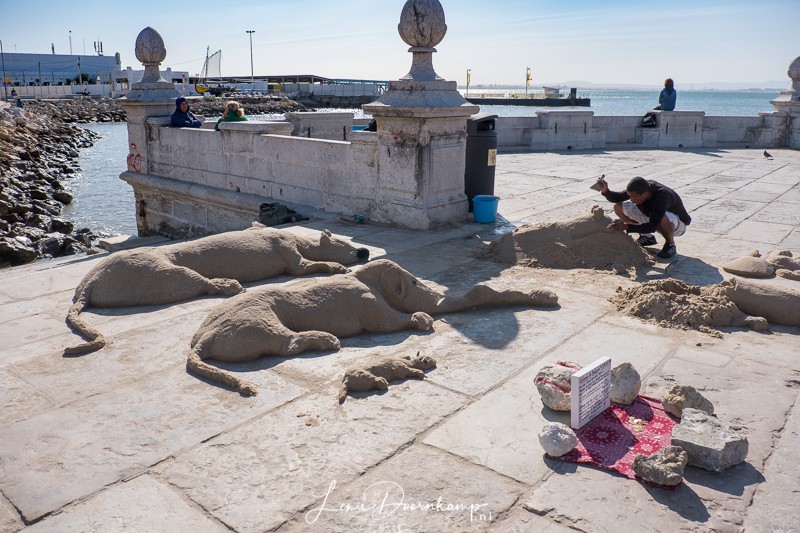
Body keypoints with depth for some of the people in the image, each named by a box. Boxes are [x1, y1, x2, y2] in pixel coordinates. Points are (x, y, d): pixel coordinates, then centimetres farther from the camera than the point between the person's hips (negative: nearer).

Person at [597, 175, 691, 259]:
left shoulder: (662, 196, -39)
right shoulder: (641, 187, -20)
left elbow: (652, 227, -43)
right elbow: (617, 198, -9)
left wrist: (626, 226, -48)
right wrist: (605, 191, -30)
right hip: (651, 218, 7)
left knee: (663, 218, -44)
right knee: (619, 207, -9)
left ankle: (670, 244, -10)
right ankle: (647, 237, 7)